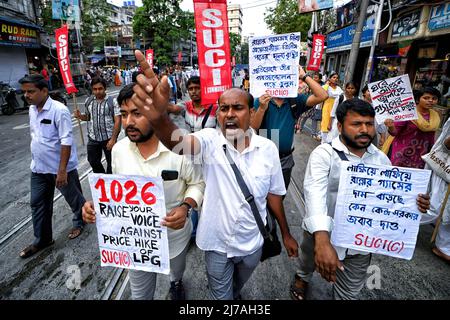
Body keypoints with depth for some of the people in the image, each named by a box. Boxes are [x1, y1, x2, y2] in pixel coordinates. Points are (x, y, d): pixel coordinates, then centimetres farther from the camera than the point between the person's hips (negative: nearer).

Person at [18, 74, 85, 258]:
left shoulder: (59, 110, -20)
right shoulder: (32, 109, 5)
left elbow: (66, 141, -23)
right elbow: (35, 136, 17)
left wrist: (62, 170, -24)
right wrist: (36, 160, 19)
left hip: (61, 168, -8)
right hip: (39, 168, 8)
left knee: (73, 198, 13)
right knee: (38, 204, 14)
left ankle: (79, 222, 39)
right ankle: (42, 240, 30)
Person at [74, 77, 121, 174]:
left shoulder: (112, 101, -10)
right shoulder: (88, 101, 5)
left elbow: (117, 121, -12)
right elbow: (87, 117, 19)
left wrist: (113, 139, -17)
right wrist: (80, 116, -5)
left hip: (108, 138, -4)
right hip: (93, 139, 5)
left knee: (111, 162, 11)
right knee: (93, 161, 17)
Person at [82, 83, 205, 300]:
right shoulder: (118, 149, -10)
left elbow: (197, 183, -12)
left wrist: (186, 207, -30)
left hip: (175, 235, -2)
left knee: (177, 270, 33)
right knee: (140, 294, 23)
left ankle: (176, 283, 69)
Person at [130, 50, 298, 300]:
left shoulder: (267, 148, -12)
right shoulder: (210, 140, -19)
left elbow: (274, 194, -2)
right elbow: (178, 143, -41)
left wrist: (286, 234, 5)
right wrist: (159, 117, -62)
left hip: (252, 243, 3)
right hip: (217, 243, -2)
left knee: (237, 286, 33)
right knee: (221, 295, 23)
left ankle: (235, 294, 66)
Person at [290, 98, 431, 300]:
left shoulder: (381, 159, -2)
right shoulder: (324, 153, -21)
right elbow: (315, 194, -35)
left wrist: (414, 203, -18)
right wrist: (322, 241, -47)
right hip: (321, 235, -3)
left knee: (349, 292, 21)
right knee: (309, 263, 28)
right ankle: (302, 277, 62)